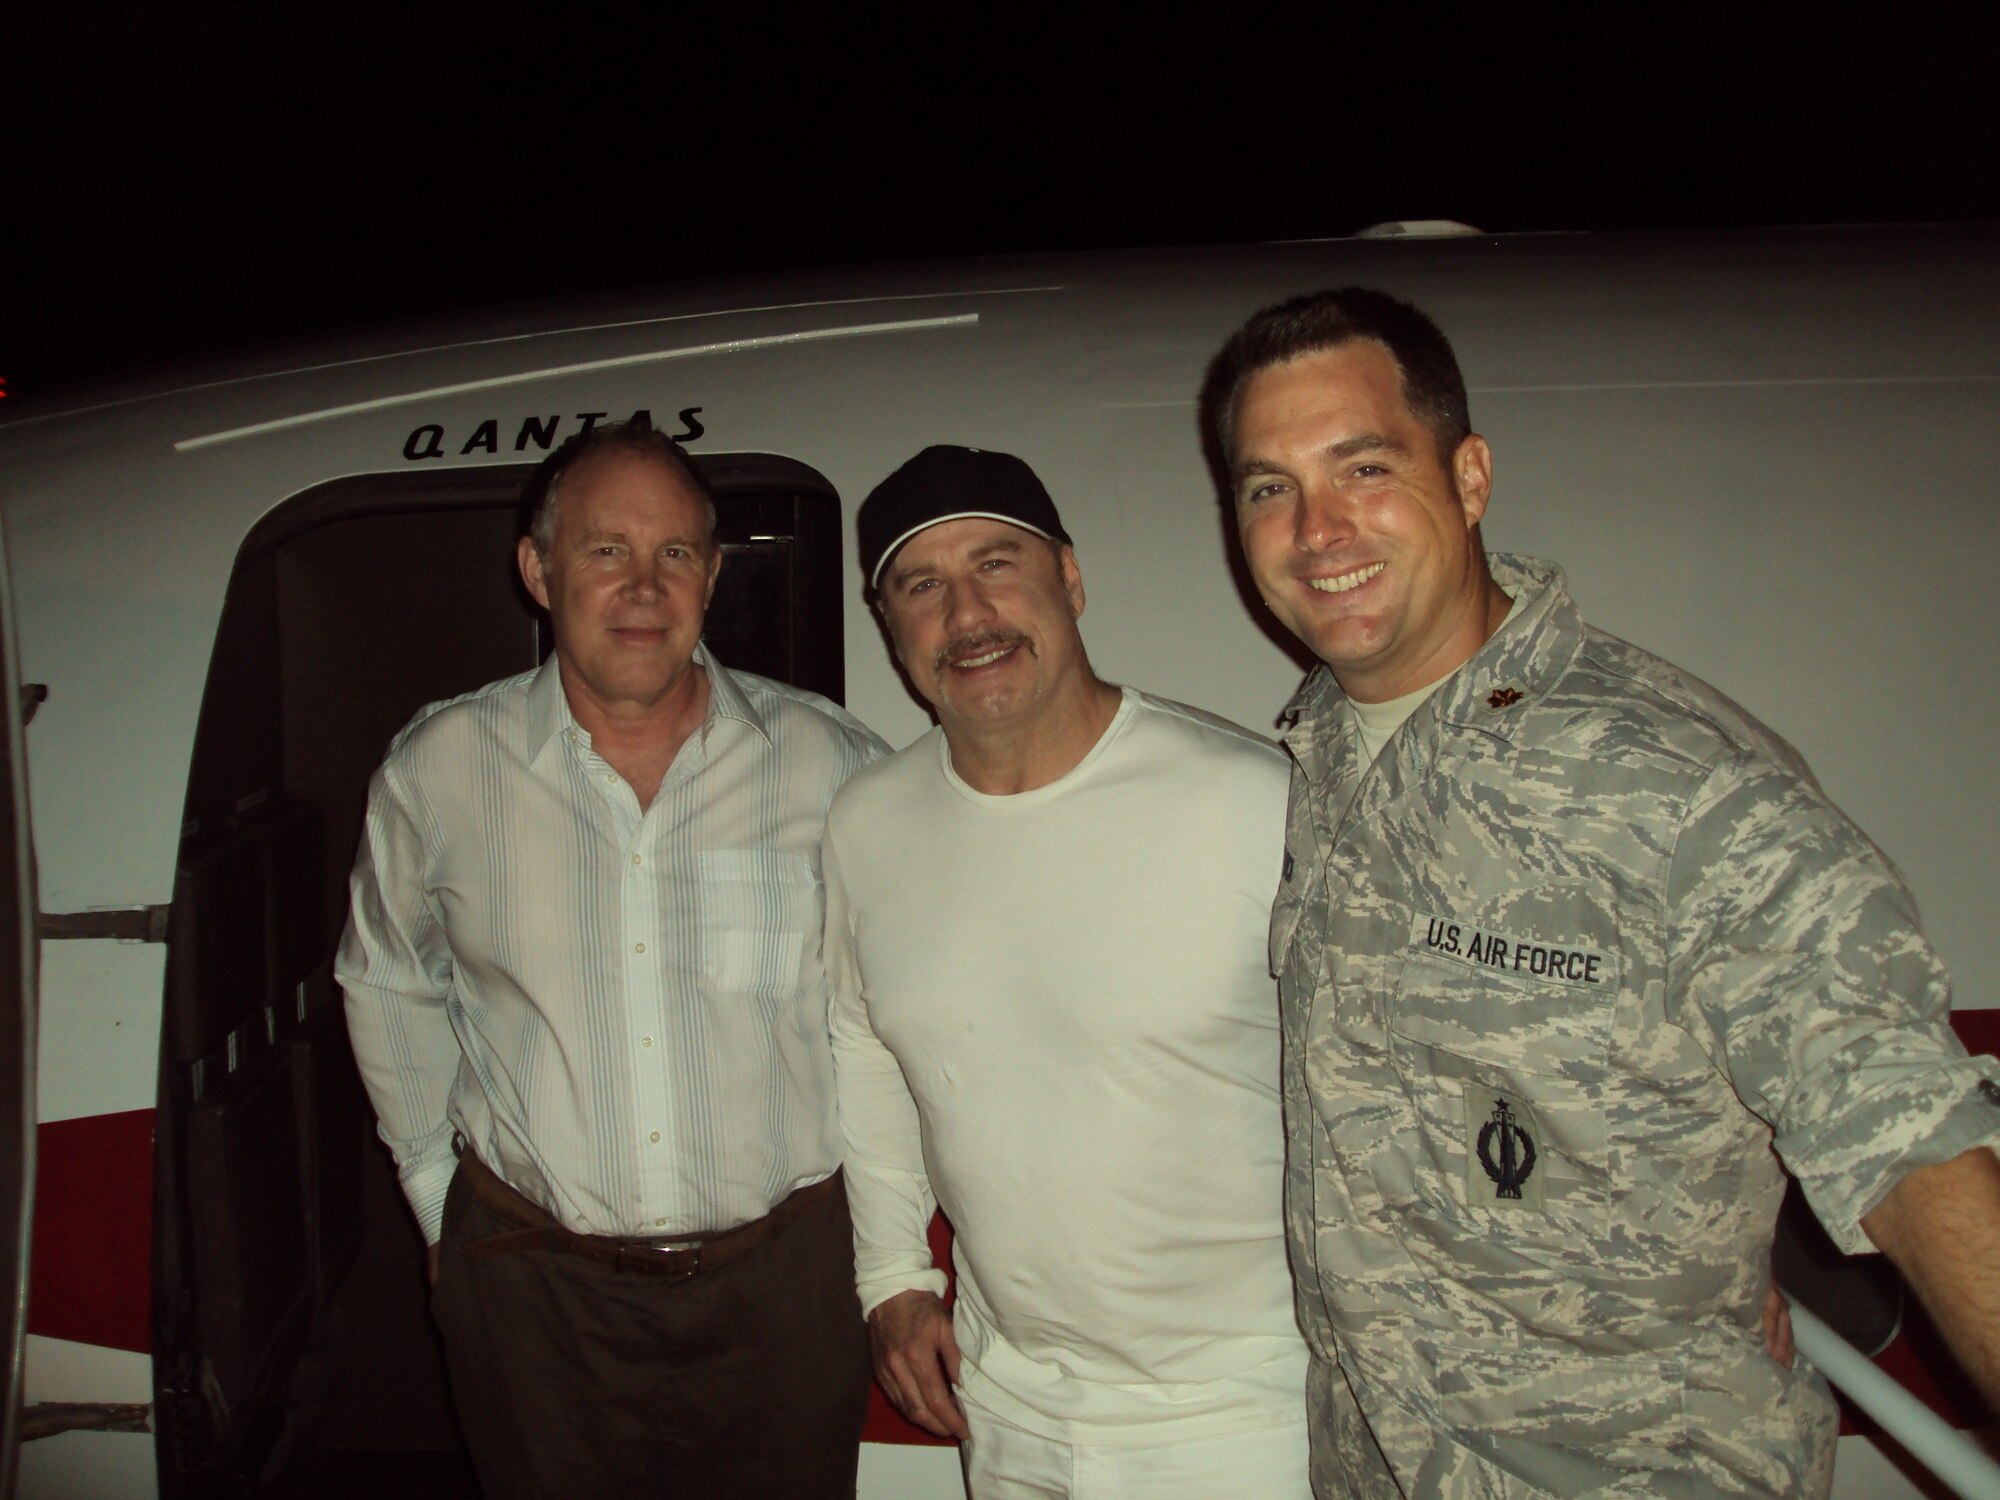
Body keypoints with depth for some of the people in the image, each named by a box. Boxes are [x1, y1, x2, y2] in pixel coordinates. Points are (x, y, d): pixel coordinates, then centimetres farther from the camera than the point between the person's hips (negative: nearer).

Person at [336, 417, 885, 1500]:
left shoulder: (831, 764, -6)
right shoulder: (437, 770, -4)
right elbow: (389, 985, 13)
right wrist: (437, 1191, 13)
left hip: (784, 1285, 0)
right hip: (533, 1286, 1)